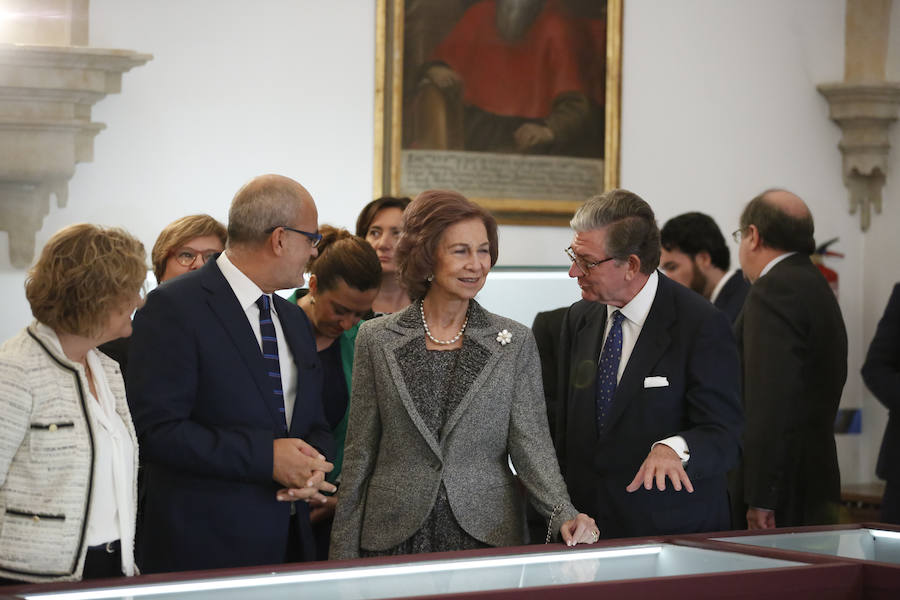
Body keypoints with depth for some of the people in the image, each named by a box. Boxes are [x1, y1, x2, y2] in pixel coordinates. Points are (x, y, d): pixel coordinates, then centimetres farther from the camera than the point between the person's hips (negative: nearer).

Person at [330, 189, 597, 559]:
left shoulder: (515, 342, 4)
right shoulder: (377, 339, 3)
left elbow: (531, 443, -3)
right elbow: (360, 453, 5)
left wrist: (563, 514, -21)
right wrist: (343, 555, 2)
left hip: (488, 534, 0)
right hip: (396, 539, 0)